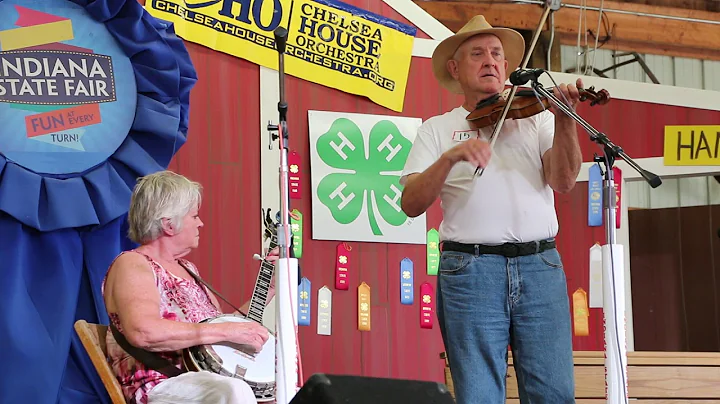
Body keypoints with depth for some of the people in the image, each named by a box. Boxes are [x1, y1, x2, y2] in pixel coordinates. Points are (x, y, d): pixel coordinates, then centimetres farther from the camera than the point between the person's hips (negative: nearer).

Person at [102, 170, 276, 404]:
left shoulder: (187, 269, 19)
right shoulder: (132, 265, -8)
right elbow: (143, 332, -27)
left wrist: (270, 286, 17)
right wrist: (228, 331, -25)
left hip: (211, 382, 9)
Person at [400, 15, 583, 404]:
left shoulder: (535, 118, 15)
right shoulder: (438, 128, 12)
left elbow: (563, 181, -2)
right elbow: (410, 204, -1)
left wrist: (564, 120, -18)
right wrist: (449, 157, -17)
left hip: (540, 266, 1)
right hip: (470, 269, -1)